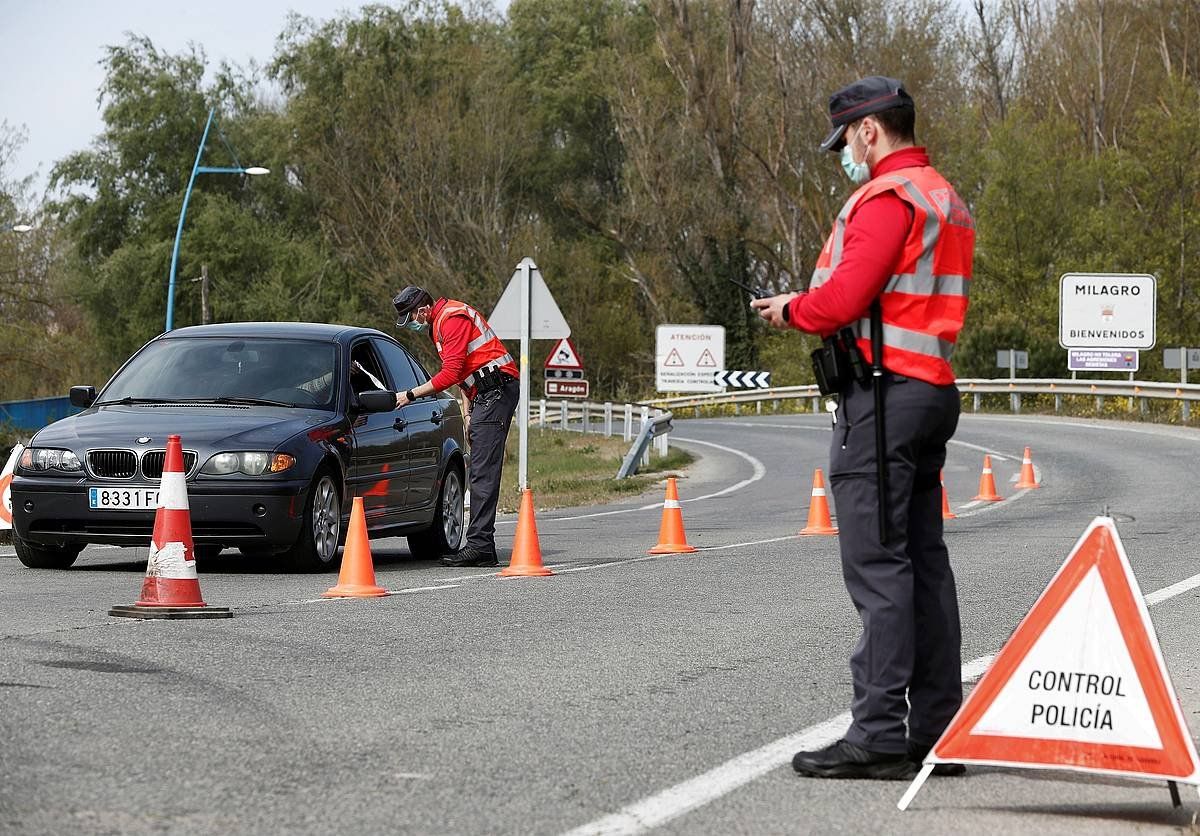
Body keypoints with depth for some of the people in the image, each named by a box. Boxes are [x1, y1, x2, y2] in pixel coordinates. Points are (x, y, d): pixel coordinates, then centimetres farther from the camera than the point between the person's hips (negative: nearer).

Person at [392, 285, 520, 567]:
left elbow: (451, 373, -20)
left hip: (496, 392, -11)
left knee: (483, 473, -14)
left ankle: (479, 546, -18)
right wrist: (470, 413, 21)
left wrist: (411, 395, -14)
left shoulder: (452, 319, -14)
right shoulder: (441, 321, 20)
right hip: (487, 393, 11)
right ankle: (482, 547, 6)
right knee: (480, 473, 7)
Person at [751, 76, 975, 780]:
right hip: (932, 390, 10)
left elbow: (844, 299, -20)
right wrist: (812, 305, 14)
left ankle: (879, 734, -12)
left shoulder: (888, 198, -12)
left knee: (879, 565, -10)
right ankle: (937, 729, 12)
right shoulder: (946, 200, 21)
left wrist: (791, 310, 0)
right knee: (924, 561, 10)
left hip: (883, 396, -10)